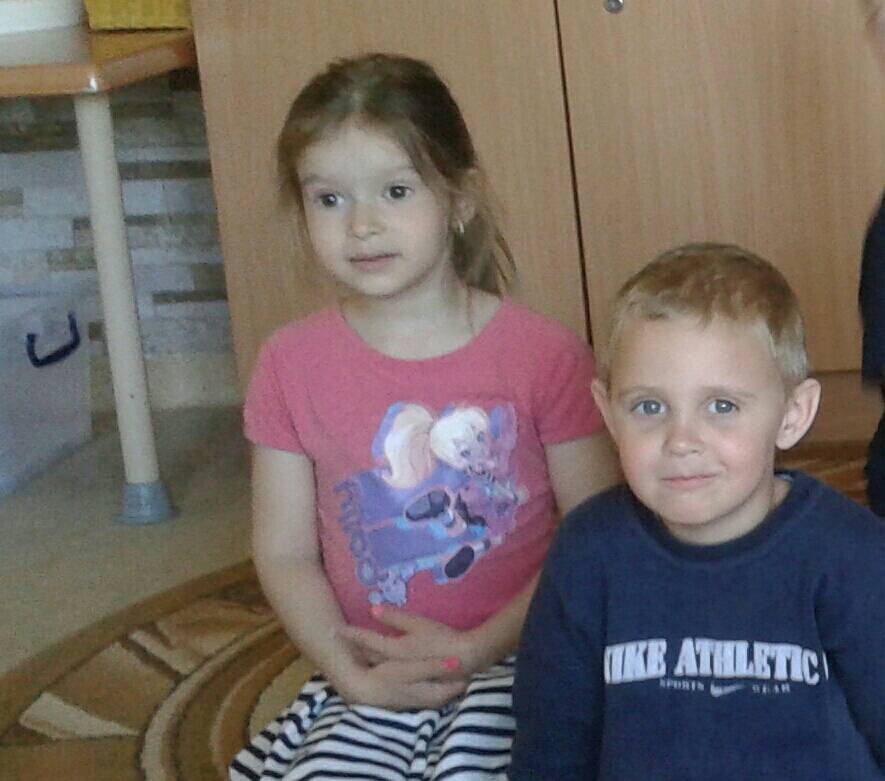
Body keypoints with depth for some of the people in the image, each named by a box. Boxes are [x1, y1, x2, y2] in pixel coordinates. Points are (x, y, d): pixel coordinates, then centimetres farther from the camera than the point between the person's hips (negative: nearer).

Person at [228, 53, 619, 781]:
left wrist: (475, 650, -14)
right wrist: (355, 675, -12)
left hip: (515, 661, -2)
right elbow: (285, 554, 2)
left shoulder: (544, 355, -7)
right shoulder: (292, 365, 0)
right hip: (369, 677, 2)